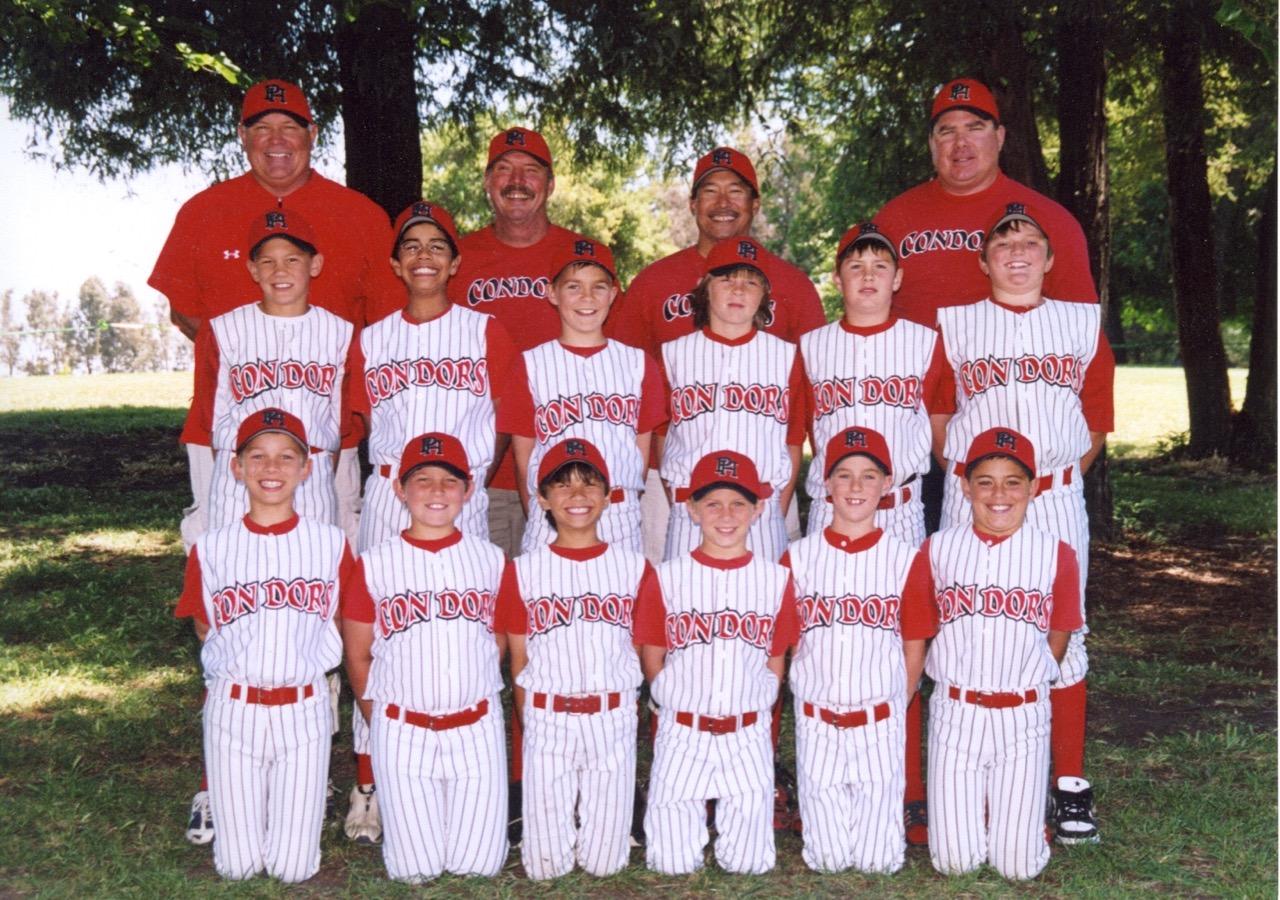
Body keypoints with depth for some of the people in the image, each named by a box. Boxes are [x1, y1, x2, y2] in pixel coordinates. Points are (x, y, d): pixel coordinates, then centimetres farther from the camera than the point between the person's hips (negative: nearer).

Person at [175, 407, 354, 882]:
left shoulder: (331, 543, -3)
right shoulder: (211, 548, -2)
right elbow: (206, 631, 10)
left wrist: (299, 657, -3)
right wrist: (247, 659, 0)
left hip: (304, 710, 0)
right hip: (233, 709, 1)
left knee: (292, 866, 3)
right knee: (236, 866, 6)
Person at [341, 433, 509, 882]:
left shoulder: (491, 560, 1)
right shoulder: (375, 564, -3)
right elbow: (357, 657, 4)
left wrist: (469, 692, 10)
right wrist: (381, 724, 7)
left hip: (477, 729, 1)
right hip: (402, 731, -1)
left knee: (479, 864, 4)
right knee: (413, 870, 4)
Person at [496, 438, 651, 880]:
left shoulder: (634, 567, 1)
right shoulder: (524, 570, 0)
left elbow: (637, 654, 7)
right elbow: (520, 660, 6)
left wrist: (622, 714, 5)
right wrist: (531, 724, 6)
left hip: (613, 721, 0)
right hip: (547, 721, 0)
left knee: (604, 862, 5)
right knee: (545, 865, 3)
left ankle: (602, 820, 34)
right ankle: (556, 815, 33)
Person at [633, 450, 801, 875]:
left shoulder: (776, 579, 0)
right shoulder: (666, 578, -4)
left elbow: (776, 660, 7)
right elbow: (652, 660, 3)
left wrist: (754, 709, 1)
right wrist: (679, 704, -1)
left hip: (749, 736, 1)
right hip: (682, 734, -1)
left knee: (749, 862, 6)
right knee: (673, 863, 3)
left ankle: (739, 813, 33)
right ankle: (690, 813, 30)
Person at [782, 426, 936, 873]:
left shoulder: (906, 559, -3)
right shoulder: (798, 558, -1)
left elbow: (914, 647, 4)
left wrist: (895, 707, 3)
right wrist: (807, 695, -1)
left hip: (880, 723, 0)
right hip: (816, 722, 1)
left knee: (879, 859, 3)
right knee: (827, 858, 4)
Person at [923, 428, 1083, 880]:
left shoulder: (1055, 554, -3)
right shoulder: (938, 548, -2)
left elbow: (1058, 638, 7)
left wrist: (1020, 683, 6)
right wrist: (966, 682, 5)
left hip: (1023, 716, 0)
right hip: (955, 711, 1)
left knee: (1018, 864, 1)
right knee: (953, 861, 2)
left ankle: (1020, 810, 32)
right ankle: (960, 805, 32)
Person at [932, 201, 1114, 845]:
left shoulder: (1084, 324, 9)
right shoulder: (954, 325, 6)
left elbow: (1097, 423, 12)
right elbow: (936, 418, 8)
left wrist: (1058, 473, 3)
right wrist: (973, 476, 2)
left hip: (1057, 499, 1)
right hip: (972, 497, -1)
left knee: (1063, 634, 2)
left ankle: (1070, 786, 11)